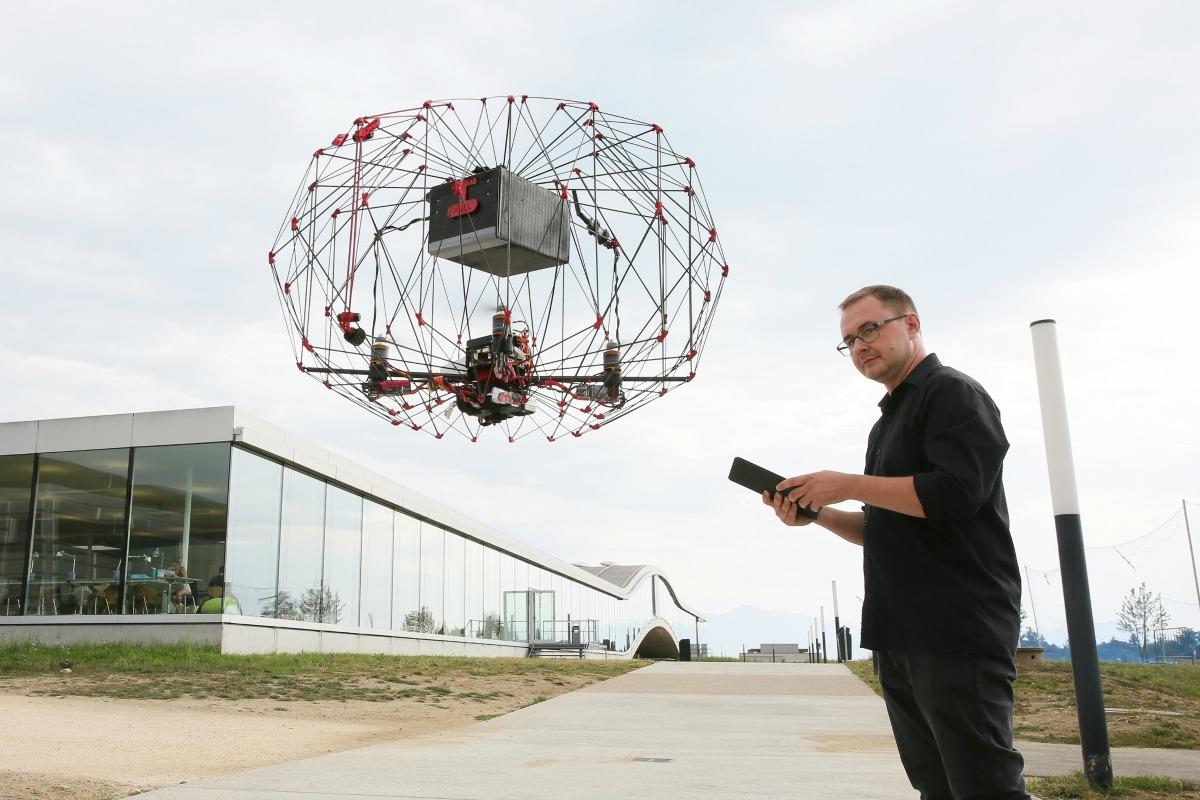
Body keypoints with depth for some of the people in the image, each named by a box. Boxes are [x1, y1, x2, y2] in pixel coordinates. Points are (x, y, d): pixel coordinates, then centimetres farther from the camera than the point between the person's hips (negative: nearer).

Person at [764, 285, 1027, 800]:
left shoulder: (952, 392, -4)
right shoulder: (888, 423, 23)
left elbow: (955, 492, -19)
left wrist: (848, 485, -13)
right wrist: (817, 513, 8)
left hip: (958, 628, -9)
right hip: (901, 636, 9)